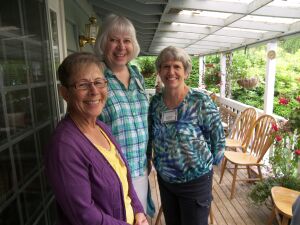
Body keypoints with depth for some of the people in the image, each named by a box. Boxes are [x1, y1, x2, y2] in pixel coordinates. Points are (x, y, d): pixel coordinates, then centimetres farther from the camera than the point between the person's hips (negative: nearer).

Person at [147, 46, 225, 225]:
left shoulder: (201, 101, -18)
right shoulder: (156, 101, -4)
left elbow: (219, 138, -9)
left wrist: (206, 164, -4)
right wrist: (150, 160, 8)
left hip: (196, 180, -4)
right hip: (163, 178, 5)